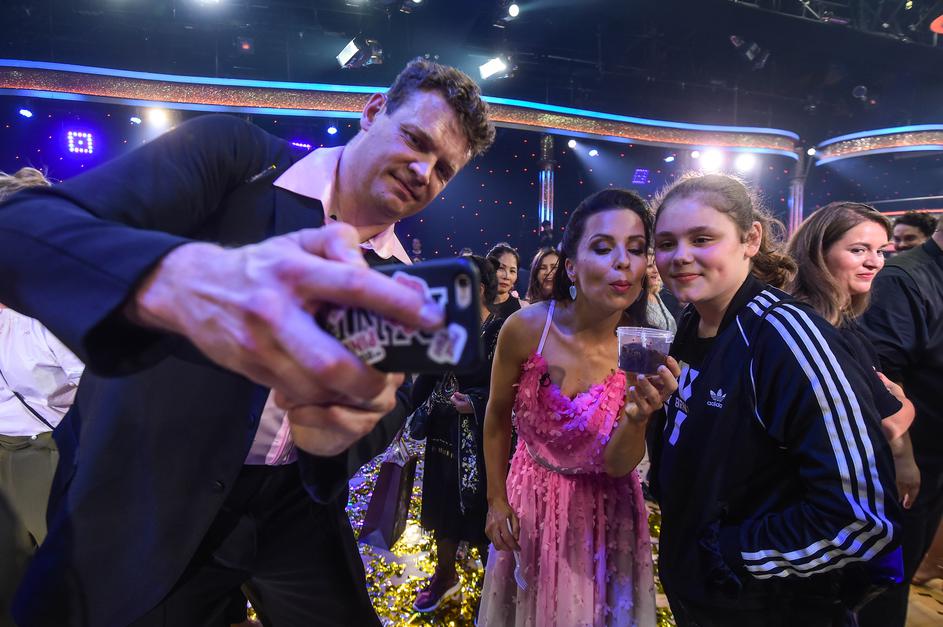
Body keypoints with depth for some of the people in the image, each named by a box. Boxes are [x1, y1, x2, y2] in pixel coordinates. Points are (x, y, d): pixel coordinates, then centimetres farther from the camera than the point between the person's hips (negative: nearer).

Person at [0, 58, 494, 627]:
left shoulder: (406, 280, -1)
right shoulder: (234, 152, -13)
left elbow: (394, 401, -3)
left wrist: (346, 425, -28)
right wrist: (181, 280, -45)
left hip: (295, 508, 4)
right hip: (146, 498, -2)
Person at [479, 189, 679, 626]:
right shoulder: (527, 327, -23)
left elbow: (617, 466, -16)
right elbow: (497, 418, -6)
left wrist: (638, 415, -37)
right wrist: (496, 500, 3)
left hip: (604, 510, 0)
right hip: (530, 499, 1)